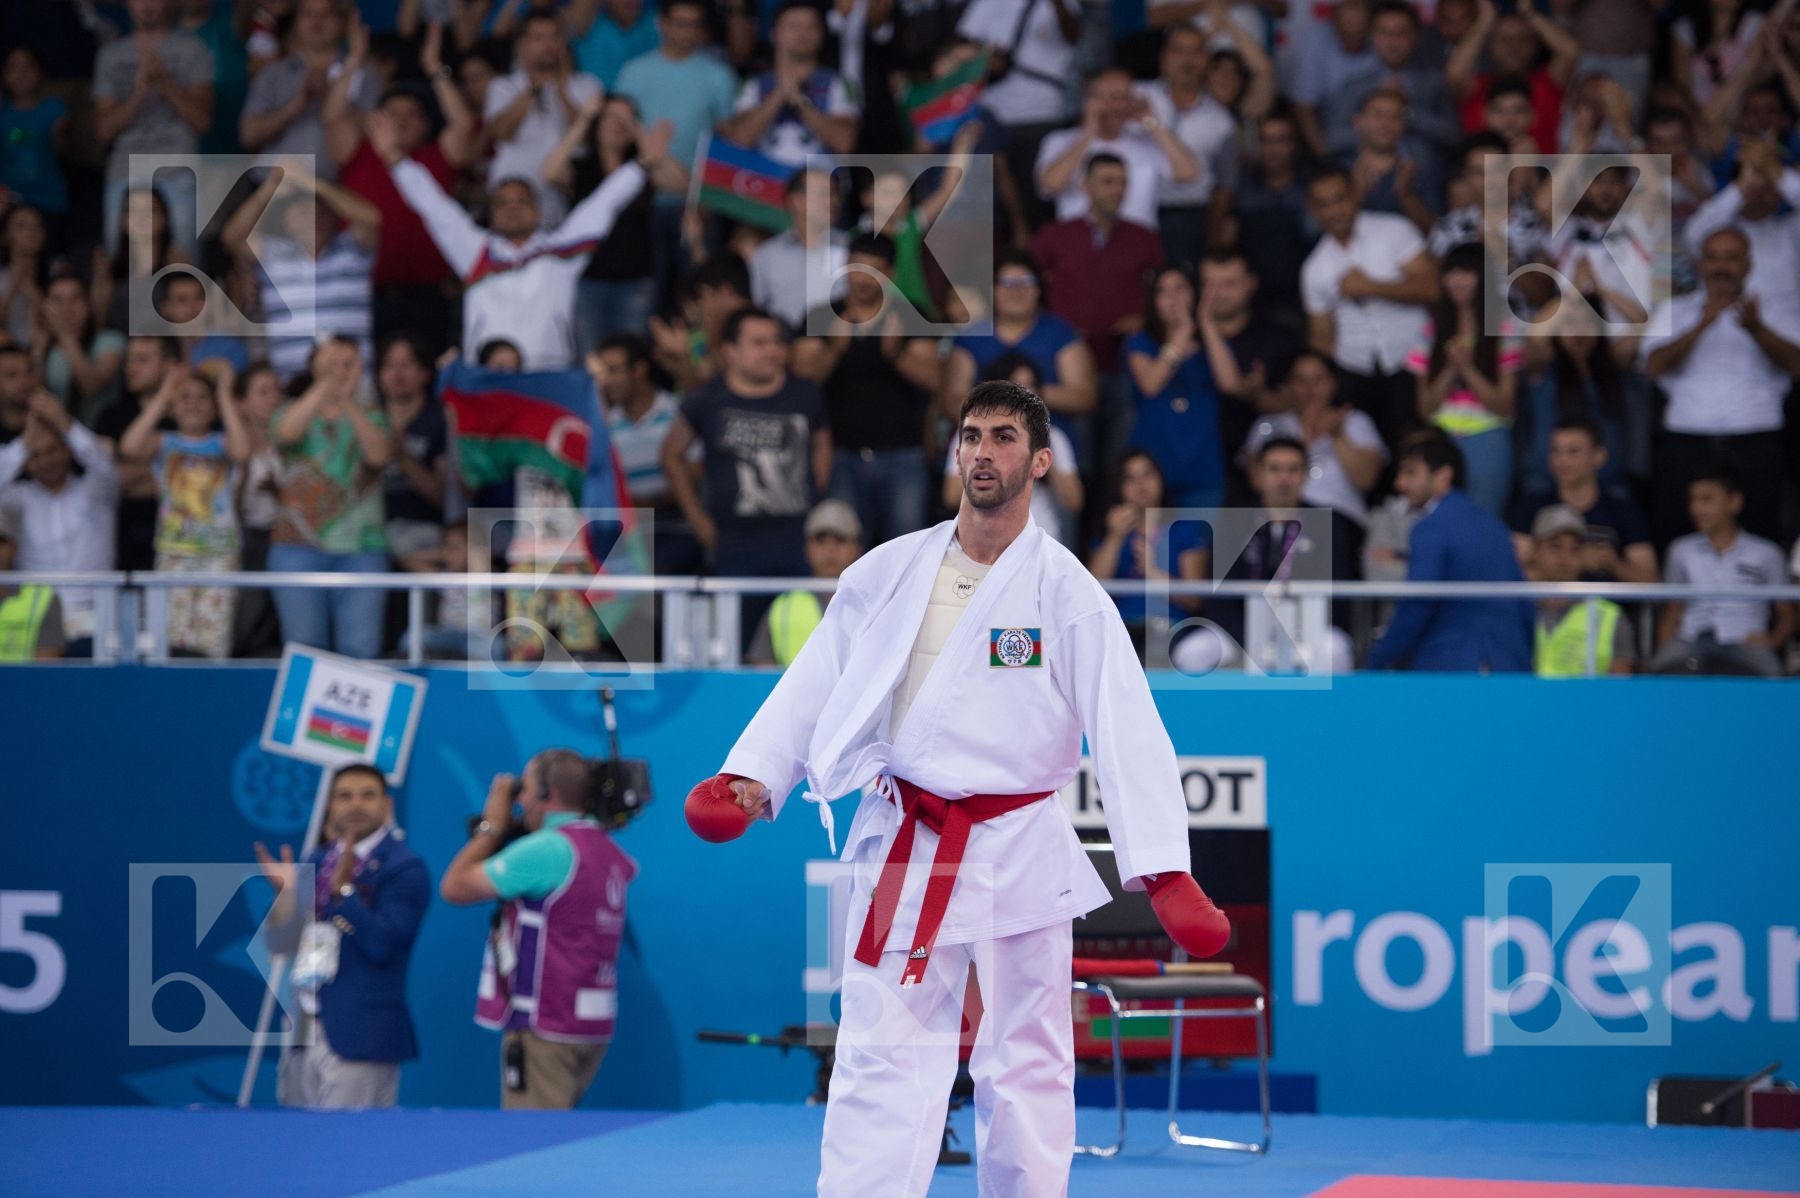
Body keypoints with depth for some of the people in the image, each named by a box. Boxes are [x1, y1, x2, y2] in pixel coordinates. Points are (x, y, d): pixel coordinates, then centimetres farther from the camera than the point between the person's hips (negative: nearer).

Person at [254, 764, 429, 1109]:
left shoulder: (403, 867, -6)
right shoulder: (317, 861, 15)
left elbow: (382, 945, -17)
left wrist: (343, 888, -22)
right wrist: (287, 892, -2)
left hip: (359, 1034, -7)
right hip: (307, 1031, 7)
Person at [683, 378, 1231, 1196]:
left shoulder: (1065, 593, -5)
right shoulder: (889, 574, 3)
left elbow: (1127, 728, -12)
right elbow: (814, 685, 5)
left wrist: (1165, 871, -21)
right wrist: (751, 777, -11)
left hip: (1020, 852, -1)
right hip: (905, 853, 1)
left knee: (1027, 1067, 9)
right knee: (879, 1059, -5)